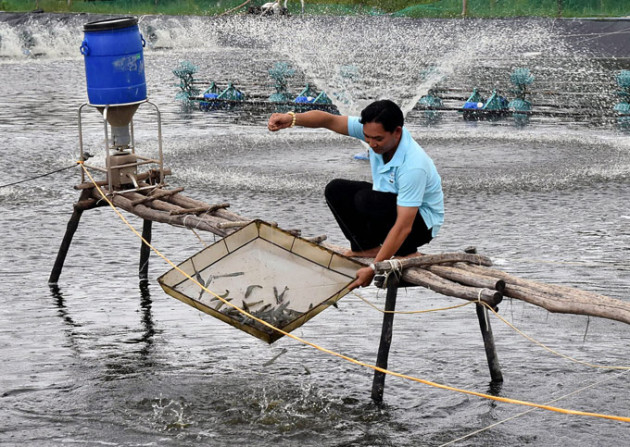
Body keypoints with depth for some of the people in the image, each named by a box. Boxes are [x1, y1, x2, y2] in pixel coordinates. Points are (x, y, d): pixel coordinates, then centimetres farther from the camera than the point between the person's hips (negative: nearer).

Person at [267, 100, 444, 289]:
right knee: (336, 190, -6)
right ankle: (368, 248, -2)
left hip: (422, 221, -7)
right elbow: (329, 120, -21)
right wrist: (292, 118, -42)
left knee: (367, 199, -32)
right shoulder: (373, 129, -18)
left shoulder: (414, 165, -37)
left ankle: (407, 253, -12)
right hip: (391, 200, 8)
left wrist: (373, 269, -43)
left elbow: (404, 227, -39)